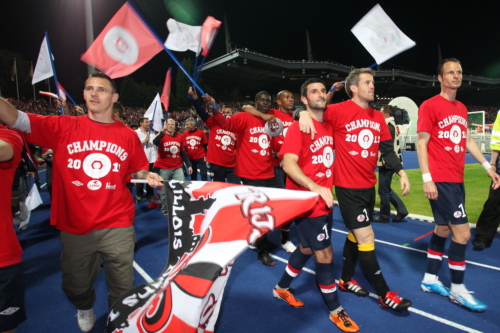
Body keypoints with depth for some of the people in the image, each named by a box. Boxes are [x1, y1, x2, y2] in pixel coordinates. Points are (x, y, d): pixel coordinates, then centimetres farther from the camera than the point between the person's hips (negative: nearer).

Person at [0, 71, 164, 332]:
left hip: (118, 226, -1)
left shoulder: (128, 135, 0)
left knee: (122, 286, 12)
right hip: (74, 226, 1)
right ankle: (85, 308, 59)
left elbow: (137, 170, 11)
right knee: (76, 286, 24)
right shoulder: (63, 127, -3)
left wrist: (148, 176, -9)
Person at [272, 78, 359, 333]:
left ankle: (281, 288, 43)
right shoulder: (297, 128, -14)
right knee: (325, 254, 1)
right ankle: (336, 310, 22)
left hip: (325, 202, 8)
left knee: (307, 248, 21)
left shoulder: (329, 127, 9)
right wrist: (315, 188, -33)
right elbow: (288, 164, -23)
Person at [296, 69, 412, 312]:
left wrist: (401, 172, -1)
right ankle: (384, 294, 14)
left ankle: (346, 280, 37)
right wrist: (304, 113, -31)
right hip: (348, 186, -7)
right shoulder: (340, 111, -11)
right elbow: (314, 110, -8)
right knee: (366, 237, -2)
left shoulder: (378, 117, 8)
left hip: (369, 186, 7)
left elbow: (387, 149, 10)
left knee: (355, 234, 18)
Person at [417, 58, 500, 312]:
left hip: (456, 180, 9)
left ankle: (430, 280, 26)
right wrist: (427, 178, -18)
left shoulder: (462, 108, 16)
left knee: (443, 229, 13)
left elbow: (467, 140, 22)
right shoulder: (430, 106, -9)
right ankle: (458, 290, 11)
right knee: (462, 232, -6)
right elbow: (422, 142, -12)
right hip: (440, 180, -9)